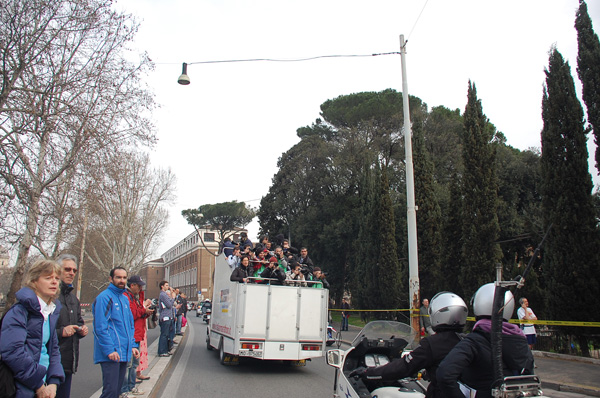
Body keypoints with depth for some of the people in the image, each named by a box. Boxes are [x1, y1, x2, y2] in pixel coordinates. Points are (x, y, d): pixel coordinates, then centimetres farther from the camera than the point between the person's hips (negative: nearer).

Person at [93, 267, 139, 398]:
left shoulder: (125, 299, 15)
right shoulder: (104, 297, -10)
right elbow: (100, 327, -16)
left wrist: (132, 345, 12)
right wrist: (109, 350, -20)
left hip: (124, 353, 8)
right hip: (111, 355, -8)